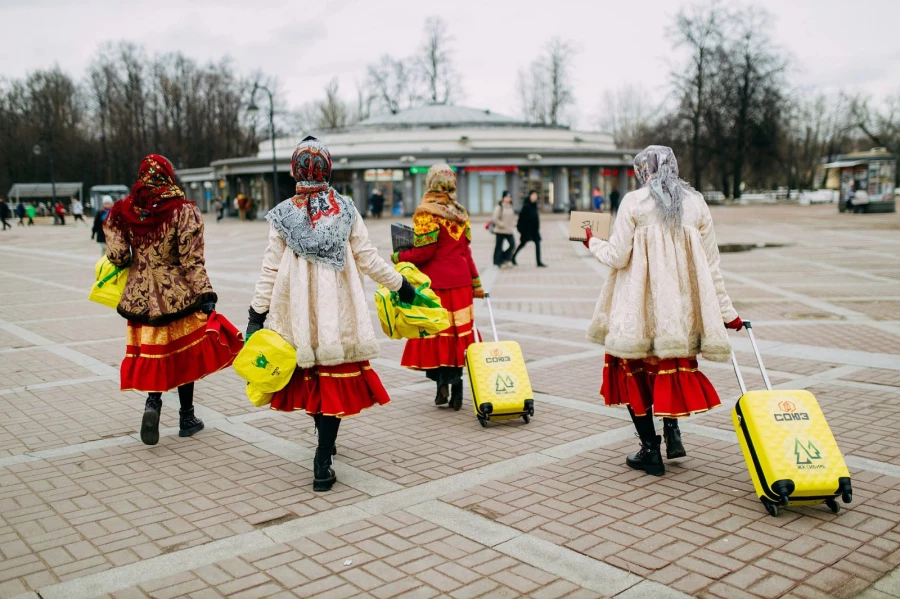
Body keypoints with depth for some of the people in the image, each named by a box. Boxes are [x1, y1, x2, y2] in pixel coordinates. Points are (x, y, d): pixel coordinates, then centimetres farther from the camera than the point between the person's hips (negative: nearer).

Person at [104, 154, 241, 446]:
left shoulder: (123, 212, -1)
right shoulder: (184, 211, -11)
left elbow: (117, 255, -4)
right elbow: (192, 261, -16)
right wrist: (206, 294, -14)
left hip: (141, 296, 2)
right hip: (179, 294, -2)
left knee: (153, 356, 14)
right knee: (185, 355, 12)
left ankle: (153, 402, -12)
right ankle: (187, 419, 21)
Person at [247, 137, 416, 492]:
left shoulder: (283, 215, -2)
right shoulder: (346, 210, -3)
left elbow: (271, 270, -3)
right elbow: (367, 259, 0)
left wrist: (257, 314, 2)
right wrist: (400, 284, 12)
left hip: (299, 310, 1)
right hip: (339, 310, -1)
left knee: (308, 375, 19)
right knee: (335, 380, 3)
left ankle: (326, 441, 37)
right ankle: (322, 464, 0)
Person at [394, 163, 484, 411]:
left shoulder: (426, 213, -9)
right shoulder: (460, 213, 11)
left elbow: (424, 252, -14)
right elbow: (466, 251, 13)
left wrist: (398, 257, 2)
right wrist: (476, 283, 18)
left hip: (436, 283, -6)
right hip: (460, 281, 6)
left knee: (435, 332, 3)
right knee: (458, 332, 8)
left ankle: (442, 381, -4)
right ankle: (456, 389, 10)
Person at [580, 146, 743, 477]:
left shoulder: (634, 202, -7)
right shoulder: (696, 204, 5)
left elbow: (617, 256, -7)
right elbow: (710, 265, 6)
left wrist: (593, 243, 14)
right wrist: (726, 311, 13)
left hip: (639, 306, -4)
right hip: (681, 306, 4)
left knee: (634, 369, 9)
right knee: (672, 365, 22)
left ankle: (650, 450, 11)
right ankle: (672, 429, 9)